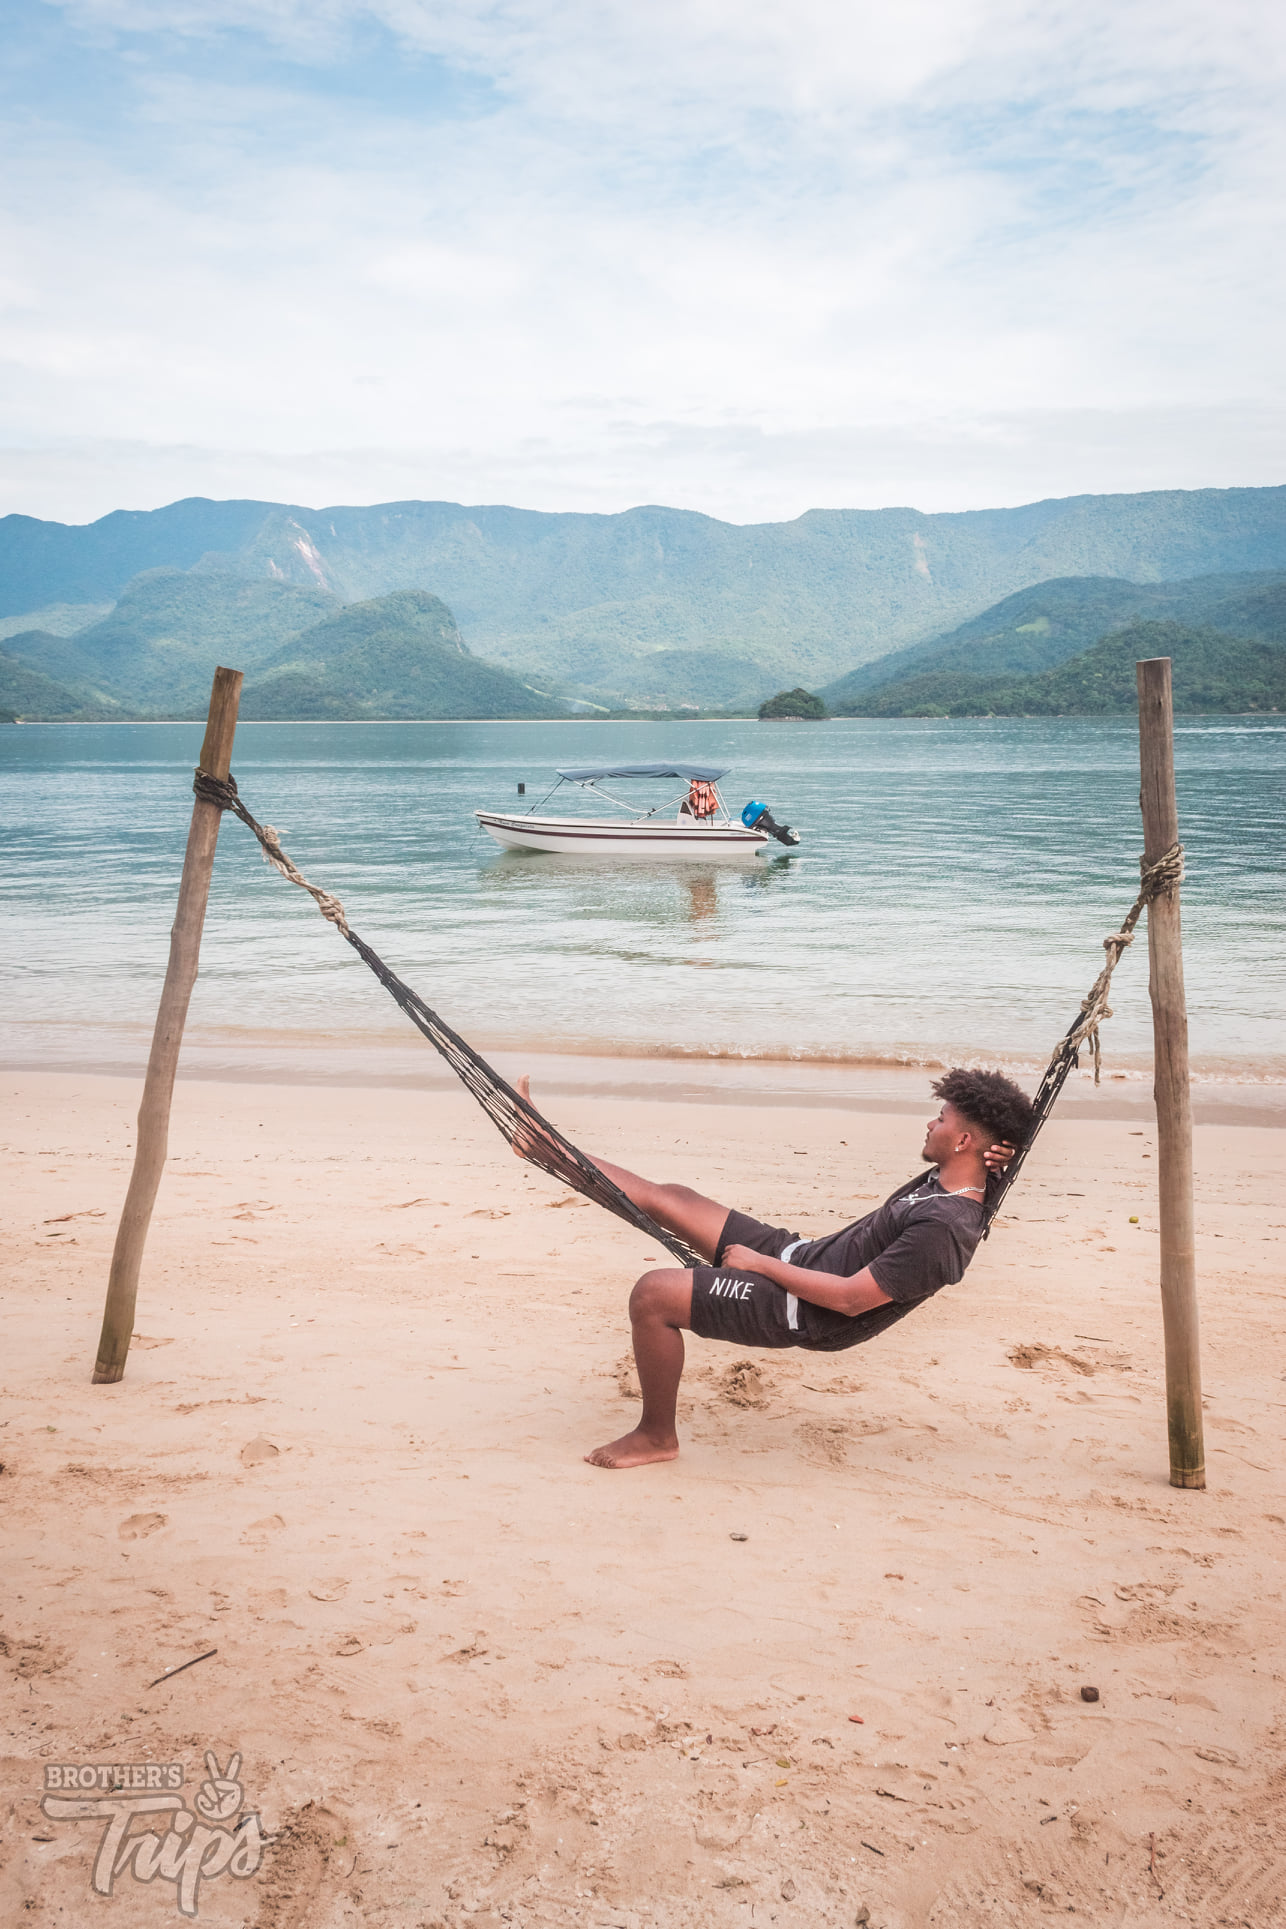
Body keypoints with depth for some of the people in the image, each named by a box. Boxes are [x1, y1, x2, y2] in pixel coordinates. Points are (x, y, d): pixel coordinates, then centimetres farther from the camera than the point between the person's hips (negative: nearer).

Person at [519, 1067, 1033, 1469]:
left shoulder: (943, 1229, -27)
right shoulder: (946, 1179, 0)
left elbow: (850, 1298, -28)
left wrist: (760, 1263, -18)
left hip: (800, 1313, -9)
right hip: (800, 1254, 9)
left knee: (654, 1292, -21)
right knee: (671, 1198, 9)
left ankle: (656, 1435, 1)